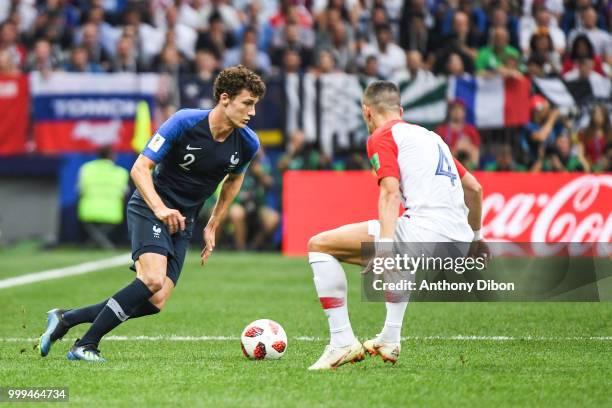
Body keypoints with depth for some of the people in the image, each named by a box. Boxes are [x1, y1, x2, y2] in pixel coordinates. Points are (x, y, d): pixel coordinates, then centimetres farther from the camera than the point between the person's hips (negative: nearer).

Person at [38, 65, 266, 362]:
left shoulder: (247, 143, -3)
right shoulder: (184, 122, -18)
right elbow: (140, 168, -15)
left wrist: (212, 226, 18)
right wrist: (160, 208, -30)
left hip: (183, 221, 6)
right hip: (149, 208, -6)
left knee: (156, 302, -9)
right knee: (153, 279, -30)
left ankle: (64, 319, 3)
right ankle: (85, 346, -21)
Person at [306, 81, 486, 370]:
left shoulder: (381, 137, 4)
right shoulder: (431, 137, 28)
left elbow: (390, 192, -12)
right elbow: (474, 188, 33)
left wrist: (384, 246, -24)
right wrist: (475, 235, 46)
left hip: (426, 232, -8)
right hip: (458, 241, 8)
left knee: (319, 245, 0)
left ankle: (342, 342, -7)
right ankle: (389, 341, 35)